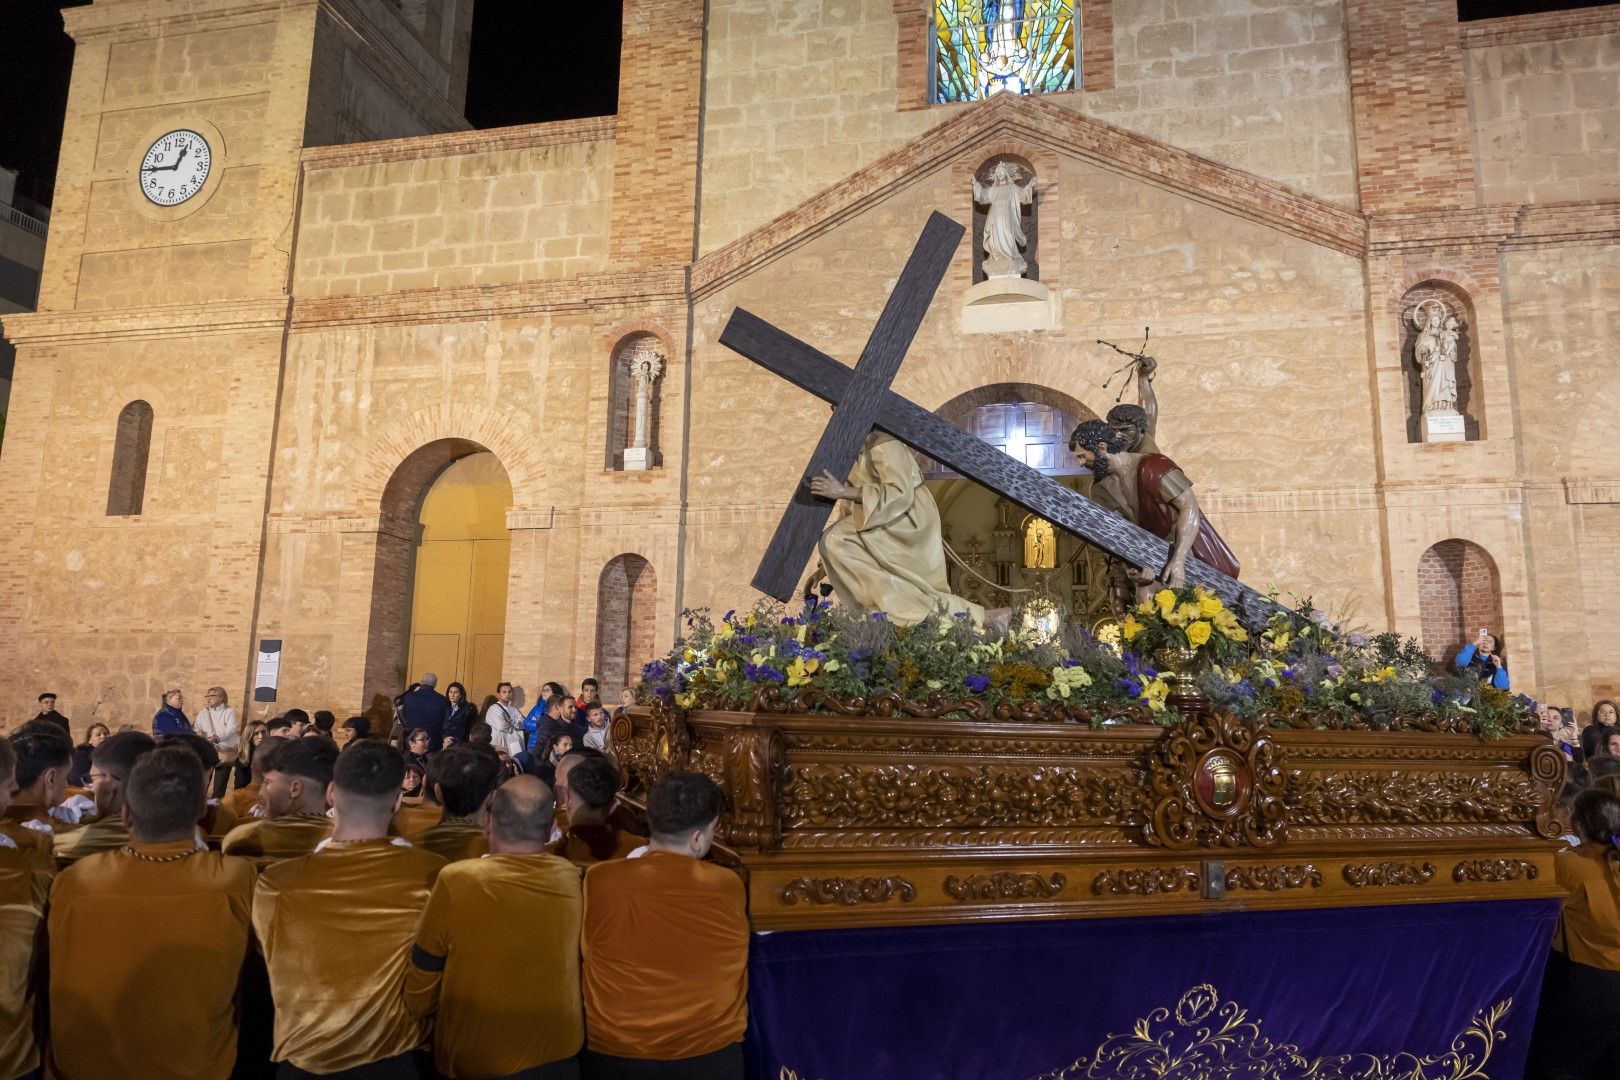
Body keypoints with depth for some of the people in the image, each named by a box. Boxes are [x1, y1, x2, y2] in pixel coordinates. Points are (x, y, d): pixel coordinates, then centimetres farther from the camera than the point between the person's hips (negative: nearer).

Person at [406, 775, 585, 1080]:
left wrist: (417, 1017, 13)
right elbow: (580, 969, 3)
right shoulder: (573, 878, -12)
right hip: (559, 1053, 2)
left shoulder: (456, 881, -20)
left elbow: (422, 978, -8)